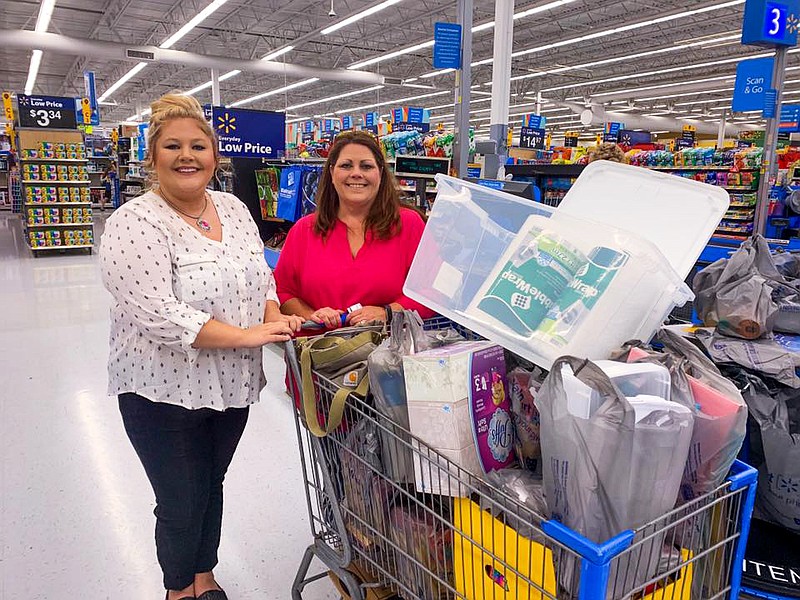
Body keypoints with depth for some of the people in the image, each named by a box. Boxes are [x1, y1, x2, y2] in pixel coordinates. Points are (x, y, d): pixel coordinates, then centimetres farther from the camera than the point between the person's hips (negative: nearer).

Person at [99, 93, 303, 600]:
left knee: (212, 485, 22)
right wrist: (246, 335, -25)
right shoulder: (135, 225, -17)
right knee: (181, 505, 10)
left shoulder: (235, 209, 4)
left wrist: (273, 316, -10)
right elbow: (157, 316, -25)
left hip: (233, 385, 6)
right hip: (166, 391, -5)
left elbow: (262, 277, 10)